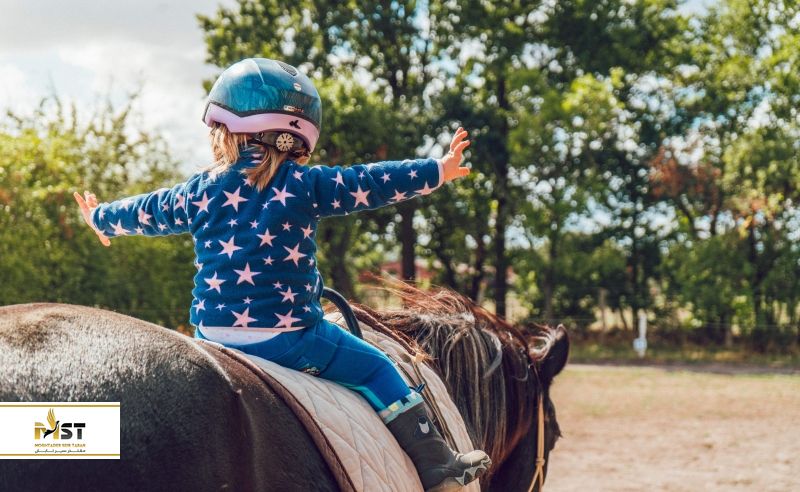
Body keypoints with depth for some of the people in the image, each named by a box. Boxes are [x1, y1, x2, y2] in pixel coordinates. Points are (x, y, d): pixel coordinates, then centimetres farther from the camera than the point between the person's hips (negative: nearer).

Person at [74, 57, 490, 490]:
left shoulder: (199, 192, 6)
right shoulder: (305, 185, -5)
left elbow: (147, 213, 22)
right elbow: (370, 185, -2)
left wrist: (102, 218, 42)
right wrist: (436, 171, 7)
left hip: (213, 336, 4)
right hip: (289, 335, -3)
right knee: (376, 370, 9)